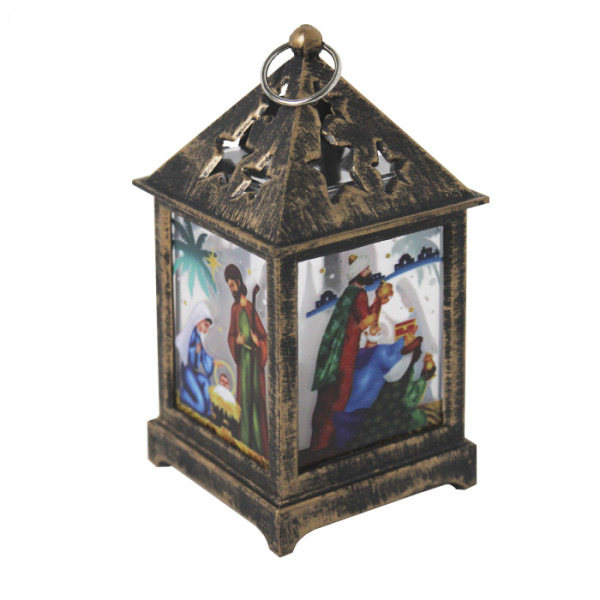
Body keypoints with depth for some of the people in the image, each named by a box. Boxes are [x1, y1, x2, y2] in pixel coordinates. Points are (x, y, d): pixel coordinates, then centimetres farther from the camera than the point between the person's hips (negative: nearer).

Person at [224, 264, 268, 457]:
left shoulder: (251, 307, -5)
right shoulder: (235, 308, 8)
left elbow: (263, 334, -2)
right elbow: (231, 335, 14)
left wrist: (258, 341, -21)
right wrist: (236, 340, -7)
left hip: (254, 357, -4)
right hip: (242, 357, 4)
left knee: (256, 396, -2)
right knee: (244, 397, 4)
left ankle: (260, 446, 3)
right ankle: (246, 443, 8)